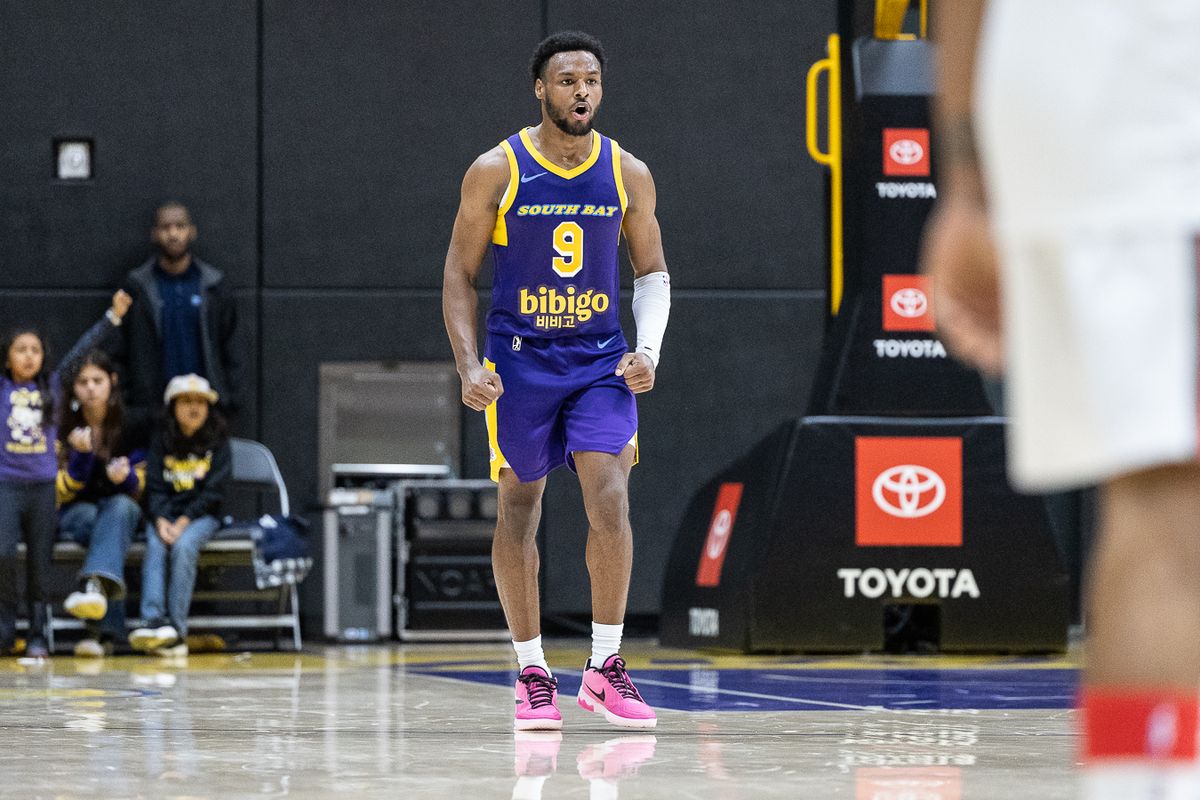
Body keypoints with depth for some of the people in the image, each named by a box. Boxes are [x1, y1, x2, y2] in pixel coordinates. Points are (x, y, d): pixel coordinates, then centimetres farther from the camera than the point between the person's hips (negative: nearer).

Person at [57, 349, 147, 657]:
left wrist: (125, 478, -24)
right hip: (75, 514, 0)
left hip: (123, 508, 1)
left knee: (119, 507, -36)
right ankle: (107, 631, -48)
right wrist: (82, 455, -22)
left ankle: (95, 585, -62)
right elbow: (64, 492, -3)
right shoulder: (62, 428, -1)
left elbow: (138, 490, 1)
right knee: (93, 517, -36)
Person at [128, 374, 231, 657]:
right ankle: (154, 621, -45)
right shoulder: (162, 444, 12)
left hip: (201, 516, -2)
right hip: (164, 514, 2)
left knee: (184, 546, -32)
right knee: (155, 546, -29)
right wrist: (161, 521, -15)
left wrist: (184, 521, -15)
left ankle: (177, 628, -38)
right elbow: (154, 488, 5)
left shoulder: (217, 443, 5)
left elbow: (213, 492, -3)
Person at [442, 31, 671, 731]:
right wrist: (469, 365, -11)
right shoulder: (496, 171, -6)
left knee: (611, 503, -14)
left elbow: (653, 272, 11)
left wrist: (648, 349, -5)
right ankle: (533, 675, 14)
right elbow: (460, 274, -1)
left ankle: (606, 668, -6)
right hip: (519, 361, -1)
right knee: (519, 510, 5)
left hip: (601, 361, 1)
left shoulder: (629, 175, 0)